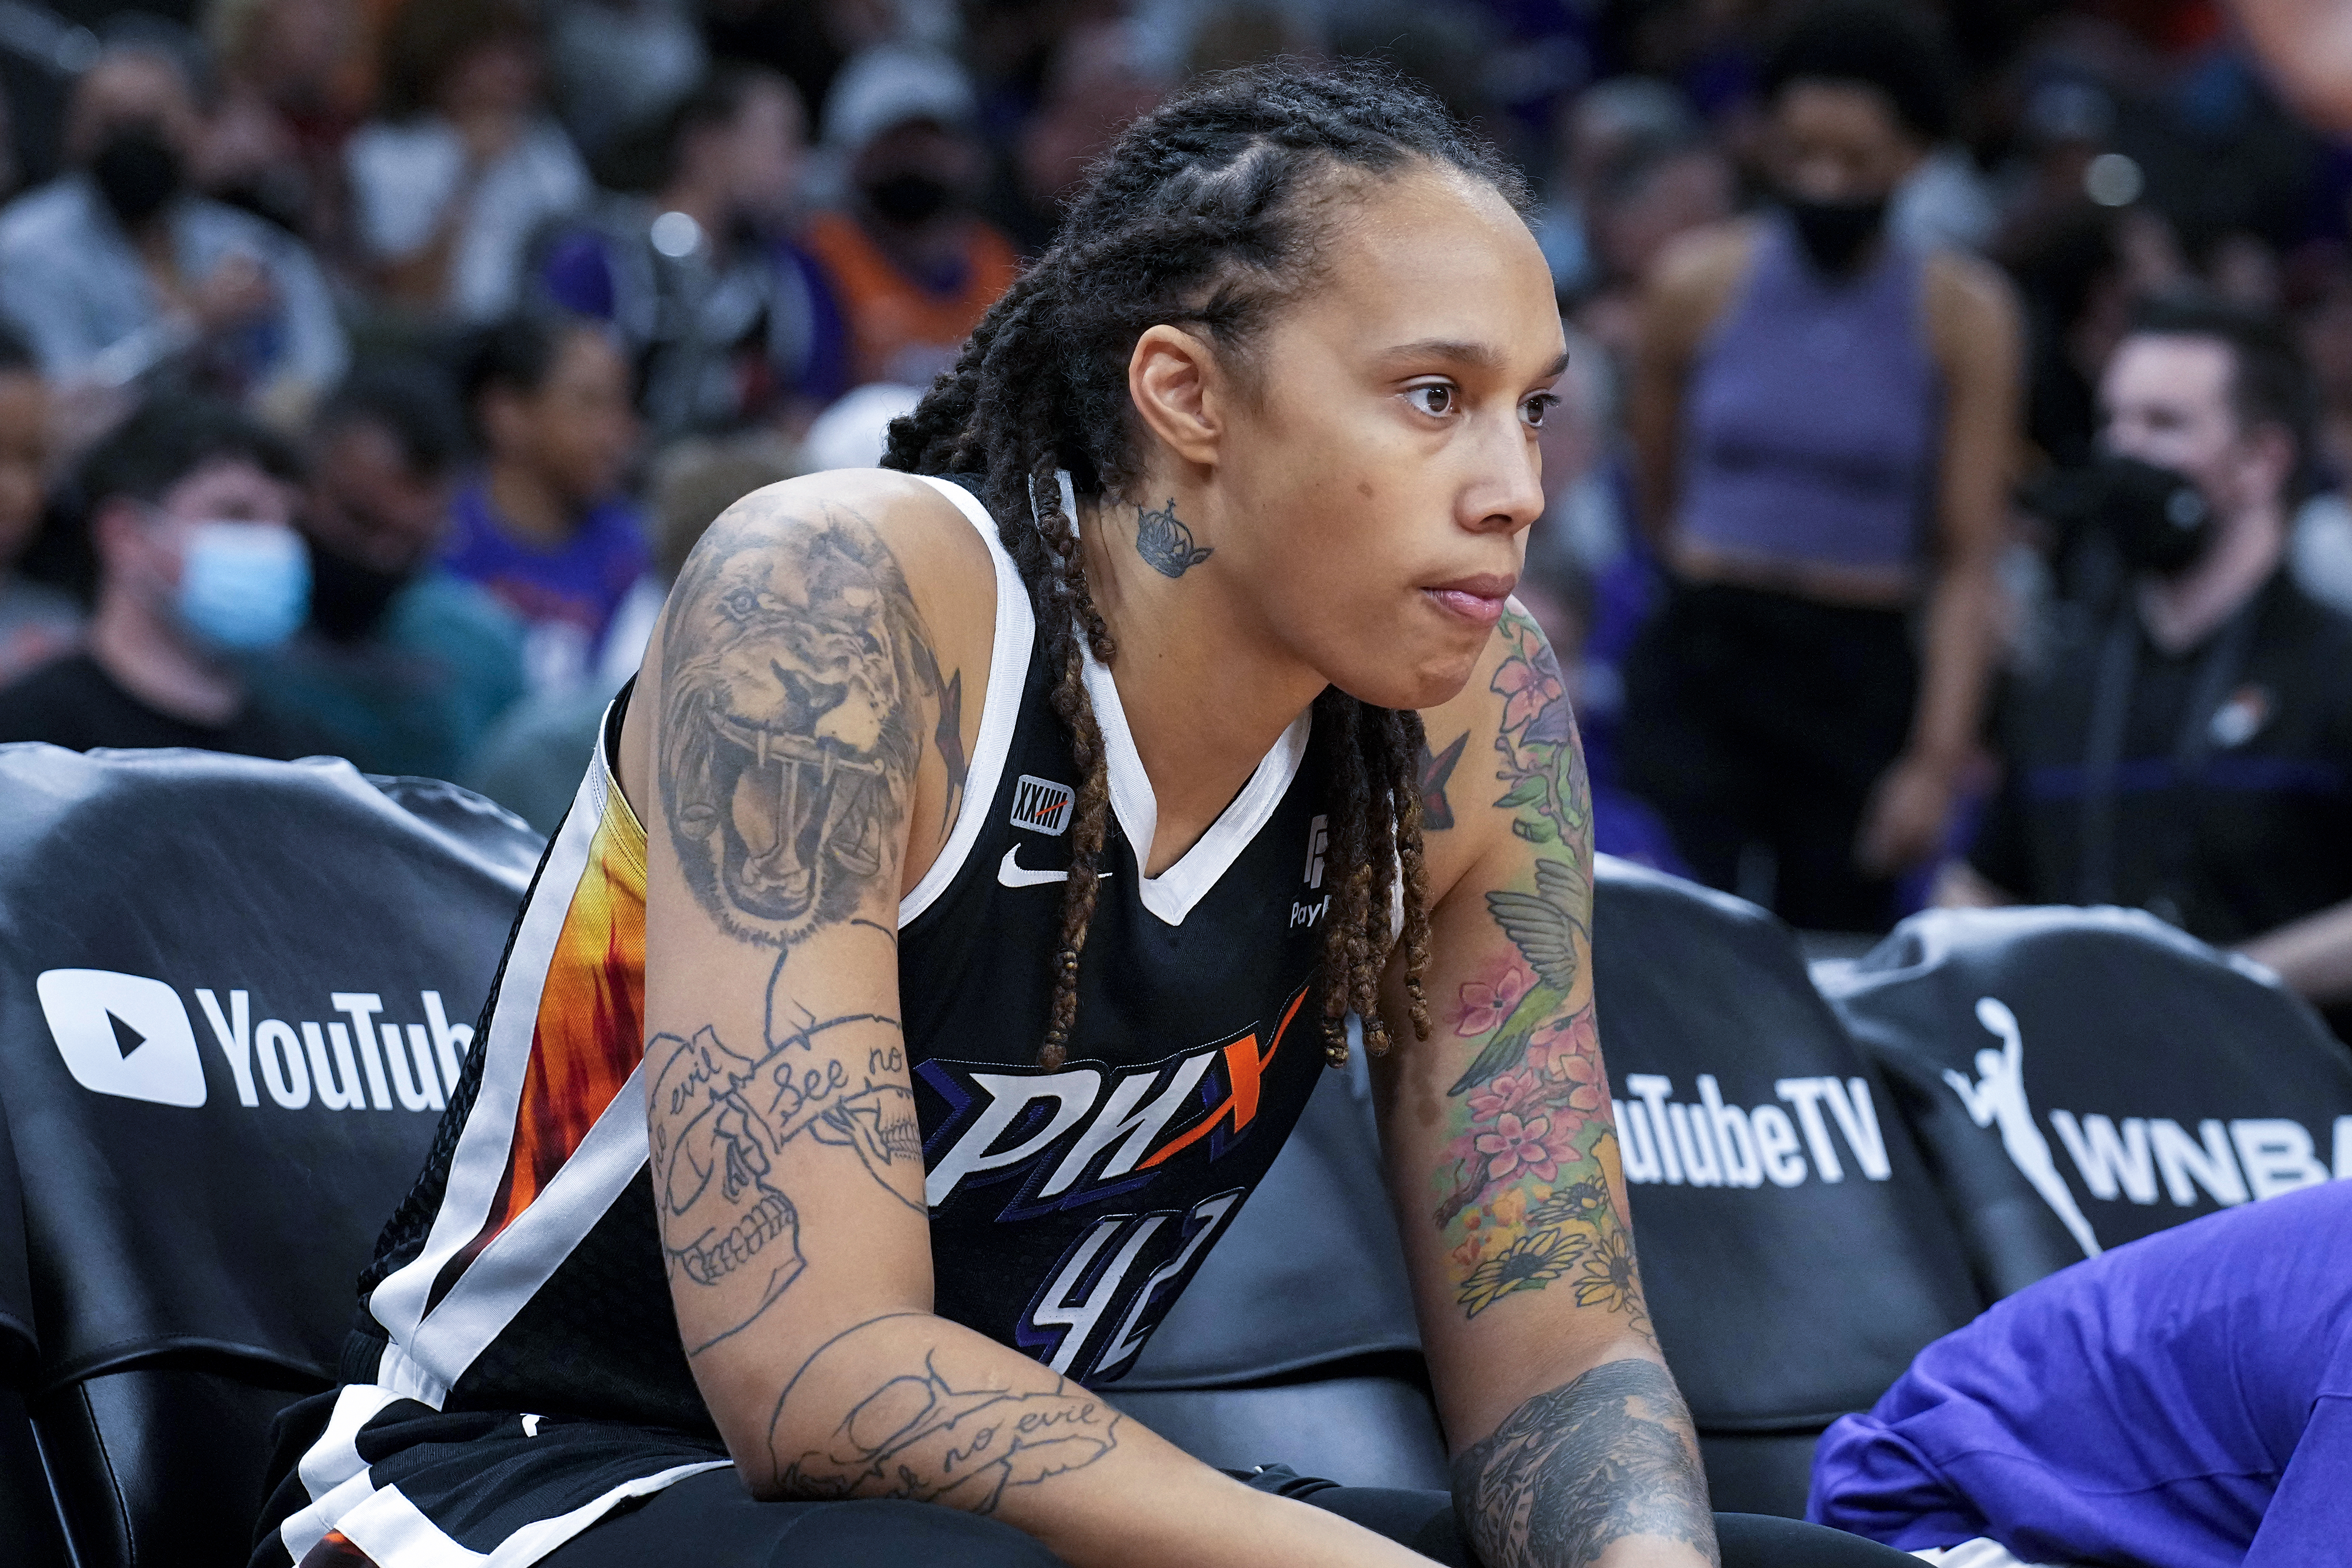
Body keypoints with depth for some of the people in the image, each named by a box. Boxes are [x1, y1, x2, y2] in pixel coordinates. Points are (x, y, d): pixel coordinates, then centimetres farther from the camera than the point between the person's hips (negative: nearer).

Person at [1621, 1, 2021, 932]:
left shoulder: (1963, 314, -1)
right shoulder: (1698, 286, 2)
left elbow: (1969, 563, -4)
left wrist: (1938, 762, -11)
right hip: (1699, 668, 0)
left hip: (1863, 679, 0)